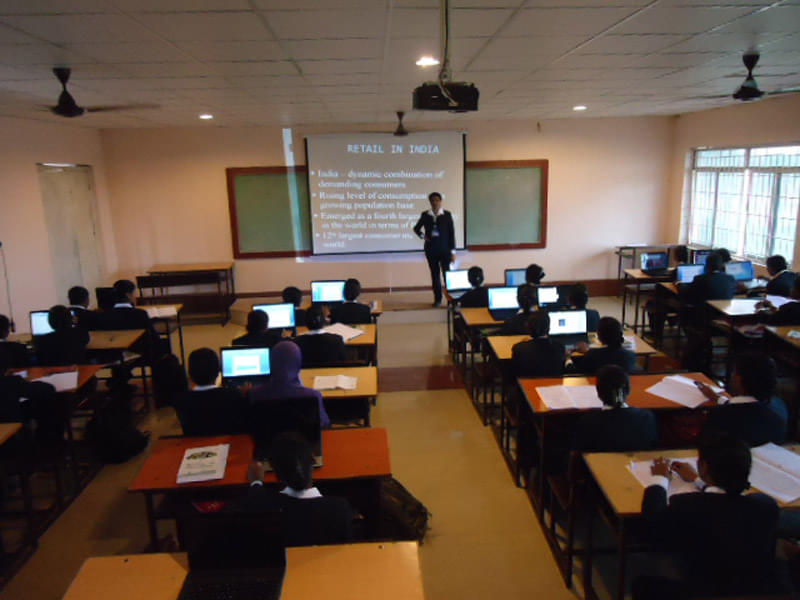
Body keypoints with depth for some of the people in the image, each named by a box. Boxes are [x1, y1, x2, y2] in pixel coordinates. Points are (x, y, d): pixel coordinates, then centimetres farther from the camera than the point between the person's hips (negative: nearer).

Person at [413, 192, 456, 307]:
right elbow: (416, 228, 20)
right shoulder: (425, 215, 6)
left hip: (444, 249, -2)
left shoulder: (447, 214, 1)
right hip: (431, 249, 2)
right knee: (435, 275, 6)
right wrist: (422, 236, -1)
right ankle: (437, 299, 12)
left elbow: (451, 233, 0)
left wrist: (453, 251, -4)